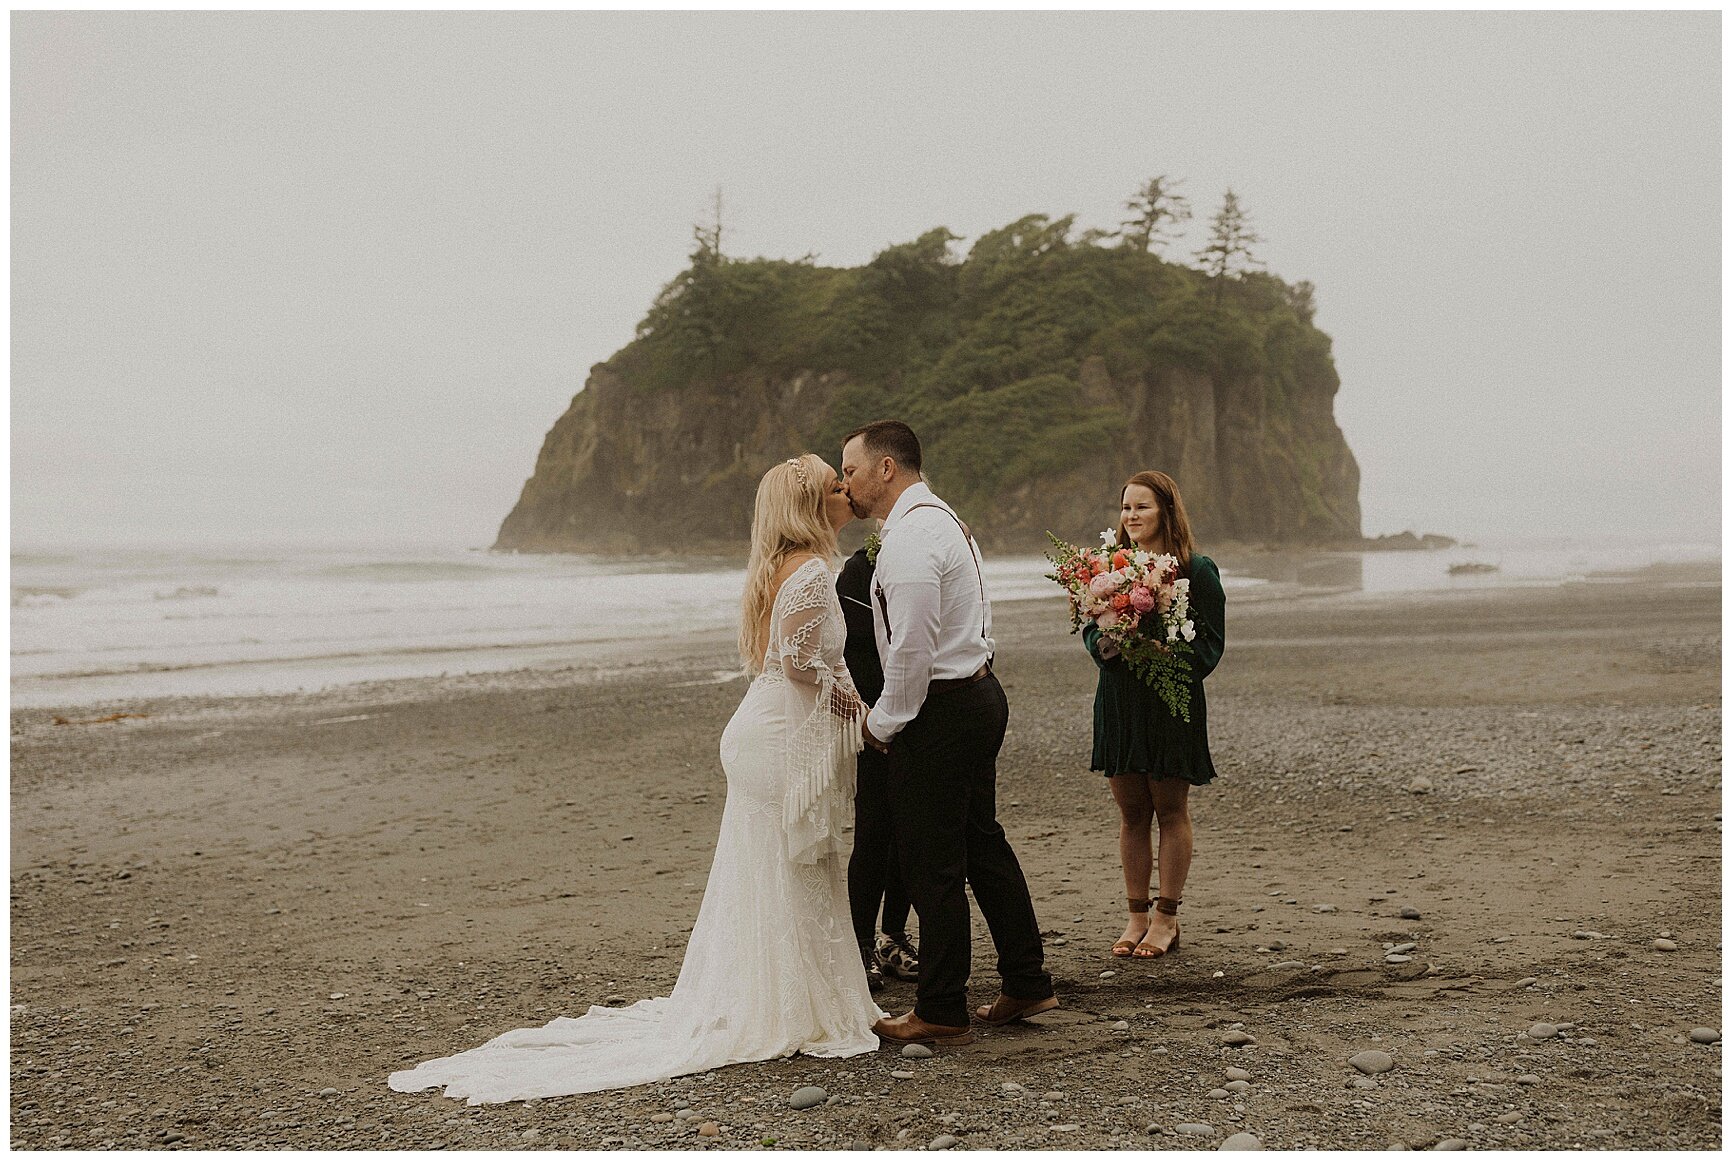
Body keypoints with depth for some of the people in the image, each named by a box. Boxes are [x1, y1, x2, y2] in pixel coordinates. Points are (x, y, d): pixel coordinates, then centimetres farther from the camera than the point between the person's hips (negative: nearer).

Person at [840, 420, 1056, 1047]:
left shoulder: (910, 537, -18)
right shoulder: (942, 518, 15)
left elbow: (912, 648, -24)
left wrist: (882, 722, -10)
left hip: (941, 710, -11)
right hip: (979, 693, 11)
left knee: (932, 865, -1)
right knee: (982, 842, 18)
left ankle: (940, 1012, 8)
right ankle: (1027, 982, 27)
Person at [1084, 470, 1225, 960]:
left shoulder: (1197, 570, -4)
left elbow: (1210, 642, -6)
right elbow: (1089, 629, 13)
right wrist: (1103, 645, -9)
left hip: (1173, 701, -4)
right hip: (1119, 700, 4)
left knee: (1171, 810, 4)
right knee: (1131, 812, 8)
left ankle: (1166, 917, 12)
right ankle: (1137, 916, 16)